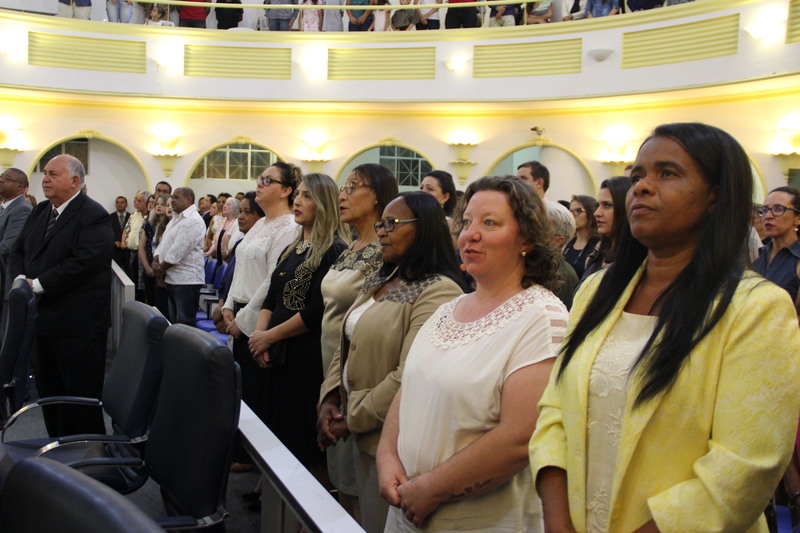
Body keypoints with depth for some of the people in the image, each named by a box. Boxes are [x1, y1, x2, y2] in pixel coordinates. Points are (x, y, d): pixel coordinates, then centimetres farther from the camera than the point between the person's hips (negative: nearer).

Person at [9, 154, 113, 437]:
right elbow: (17, 251, 16)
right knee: (49, 393, 16)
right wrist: (20, 278, -5)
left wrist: (38, 285, -18)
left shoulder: (93, 215, -12)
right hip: (43, 318, 9)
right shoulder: (39, 212, 15)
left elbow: (82, 263, -22)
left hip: (78, 324, -8)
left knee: (82, 398, 0)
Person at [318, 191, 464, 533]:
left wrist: (352, 420, -15)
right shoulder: (379, 281, 10)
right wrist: (329, 399, -1)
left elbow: (410, 377, -26)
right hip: (365, 437, 8)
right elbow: (347, 346, 14)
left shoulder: (439, 291, -20)